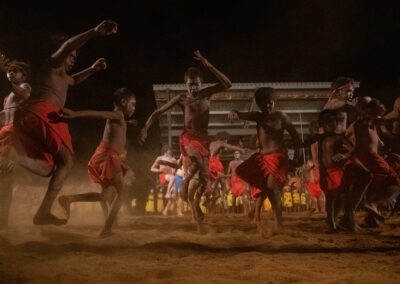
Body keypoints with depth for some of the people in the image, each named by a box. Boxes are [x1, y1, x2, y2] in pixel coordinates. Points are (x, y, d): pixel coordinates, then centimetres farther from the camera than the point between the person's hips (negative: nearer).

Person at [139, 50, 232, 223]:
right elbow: (157, 112, 3)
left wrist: (208, 66, -15)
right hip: (187, 137, -3)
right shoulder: (181, 99, -1)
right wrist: (145, 128, -10)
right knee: (198, 160, -36)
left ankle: (196, 204, 29)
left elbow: (227, 84, -9)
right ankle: (185, 182, -7)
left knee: (204, 176, 4)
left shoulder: (207, 93, 4)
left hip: (203, 138, 3)